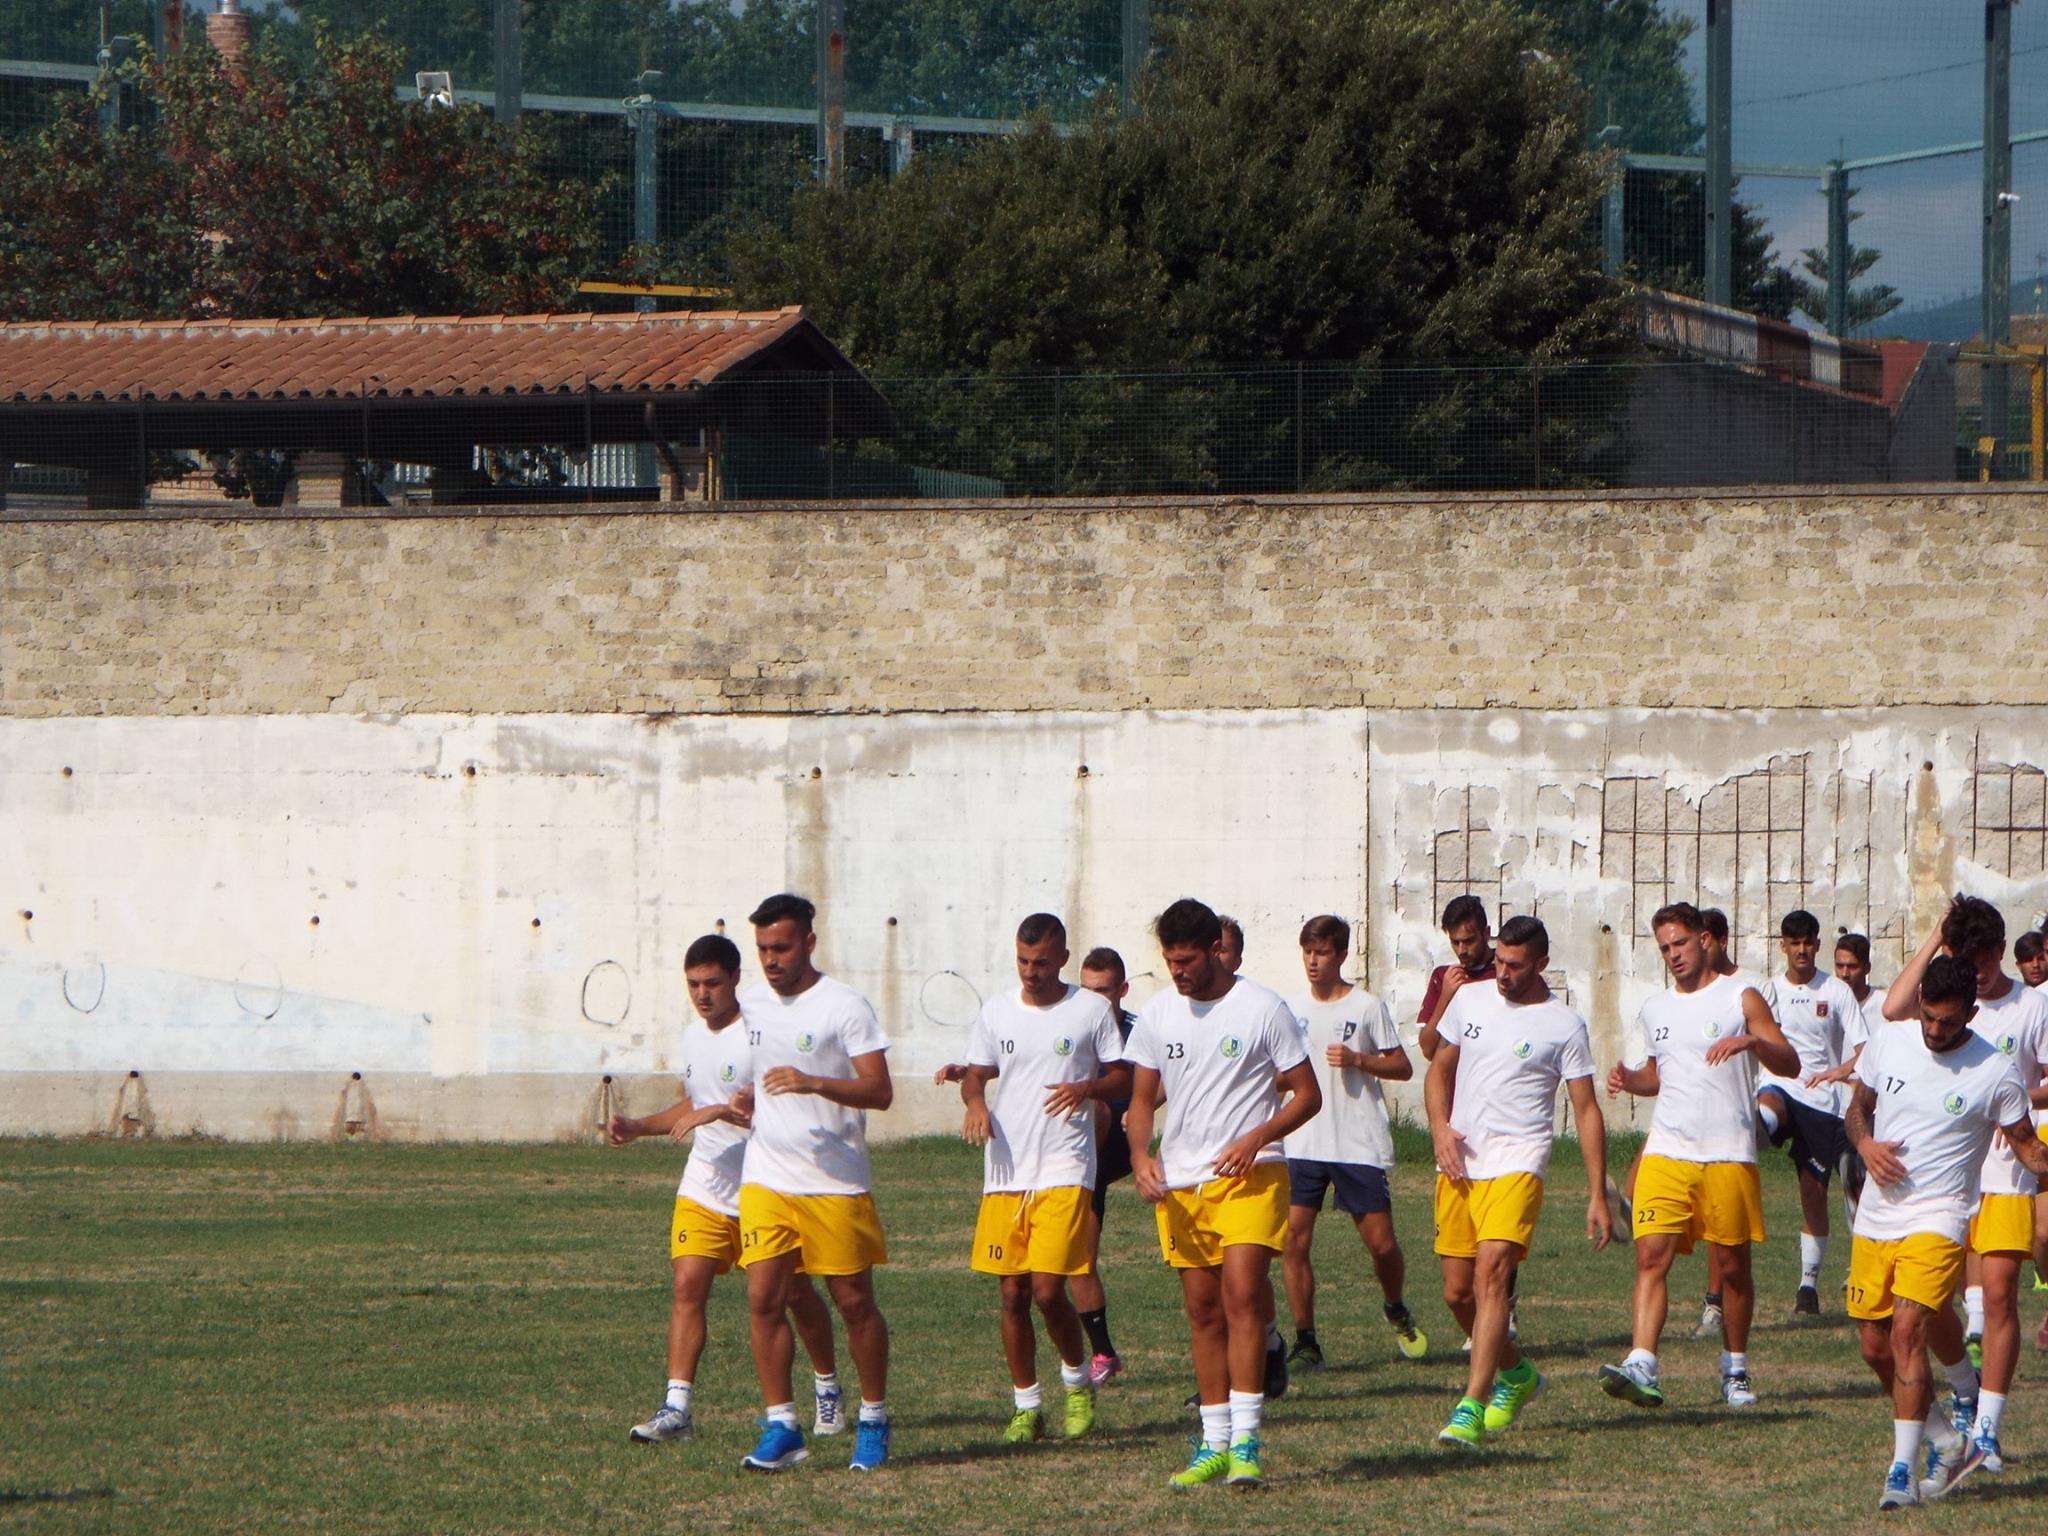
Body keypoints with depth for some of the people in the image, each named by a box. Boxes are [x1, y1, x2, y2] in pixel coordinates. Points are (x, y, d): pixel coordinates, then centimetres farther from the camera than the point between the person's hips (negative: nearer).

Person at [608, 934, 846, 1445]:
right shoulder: (692, 1037, 9)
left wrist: (720, 1112, -30)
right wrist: (636, 1127, 12)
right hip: (703, 1188, 5)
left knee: (796, 1294, 8)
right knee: (687, 1287, -10)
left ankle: (827, 1389, 29)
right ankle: (677, 1407, -14)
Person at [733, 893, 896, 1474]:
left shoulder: (844, 1007, -8)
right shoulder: (751, 1004, 11)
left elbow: (880, 1092, -15)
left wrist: (815, 1084, -27)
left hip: (835, 1182, -5)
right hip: (766, 1180, 5)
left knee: (854, 1302, 3)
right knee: (763, 1298, -5)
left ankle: (874, 1420, 19)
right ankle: (780, 1427, 1)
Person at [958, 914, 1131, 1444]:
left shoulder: (1092, 1010, 1)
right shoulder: (996, 1011, 9)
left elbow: (1122, 1079, 5)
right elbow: (975, 1075, 17)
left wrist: (1088, 1088, -16)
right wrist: (975, 1101, -6)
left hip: (1064, 1173, -4)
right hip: (1005, 1173, 4)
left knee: (1048, 1289, -13)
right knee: (1013, 1294, 4)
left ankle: (1078, 1381, 12)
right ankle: (1026, 1405, 15)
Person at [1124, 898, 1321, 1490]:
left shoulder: (1262, 1009, -4)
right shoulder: (1156, 1016, 9)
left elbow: (1308, 1095, 0)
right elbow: (1143, 1098, 15)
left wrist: (1257, 1137, -16)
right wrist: (1140, 1155, -5)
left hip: (1248, 1175, -5)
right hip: (1179, 1183, 5)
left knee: (1242, 1295, -17)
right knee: (1202, 1309, 7)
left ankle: (1246, 1441, -17)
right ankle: (1214, 1442, 14)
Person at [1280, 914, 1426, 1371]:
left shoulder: (1367, 1007, -1)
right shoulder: (1291, 1008, 10)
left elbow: (1403, 1068, 1)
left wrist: (1358, 1060, -13)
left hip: (1359, 1144, -3)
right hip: (1303, 1142, 3)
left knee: (1381, 1242, -1)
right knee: (1293, 1241, -7)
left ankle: (1396, 1312, 29)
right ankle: (1305, 1343, 0)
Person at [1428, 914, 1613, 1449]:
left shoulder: (1564, 1026, -3)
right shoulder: (1469, 1000, 10)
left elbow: (1587, 1111, -1)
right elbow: (1440, 1069, 21)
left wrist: (1598, 1196, -4)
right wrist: (1440, 1127, 1)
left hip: (1517, 1164, -5)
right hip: (1459, 1165, 5)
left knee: (1491, 1270, -22)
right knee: (1458, 1292, 7)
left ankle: (1472, 1406, -26)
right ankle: (1515, 1374, 33)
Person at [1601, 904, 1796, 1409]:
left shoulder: (1740, 999, 1)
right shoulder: (1656, 1009, 16)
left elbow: (1790, 1063, -7)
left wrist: (1751, 1041, -26)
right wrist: (1630, 1080, 7)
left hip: (1728, 1154, -3)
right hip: (1666, 1153, 3)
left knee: (1732, 1266, 5)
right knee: (1651, 1256, -12)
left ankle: (1735, 1368, 21)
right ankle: (1641, 1367, -22)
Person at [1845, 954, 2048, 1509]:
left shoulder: (1996, 1072, -7)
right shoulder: (1886, 1045, 3)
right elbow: (1858, 1107, 18)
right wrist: (1866, 1144, -4)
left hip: (1937, 1219, -5)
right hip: (1875, 1220, 5)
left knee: (1907, 1332, -21)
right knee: (1877, 1348, 10)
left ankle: (1902, 1472, -20)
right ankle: (1949, 1447, 30)